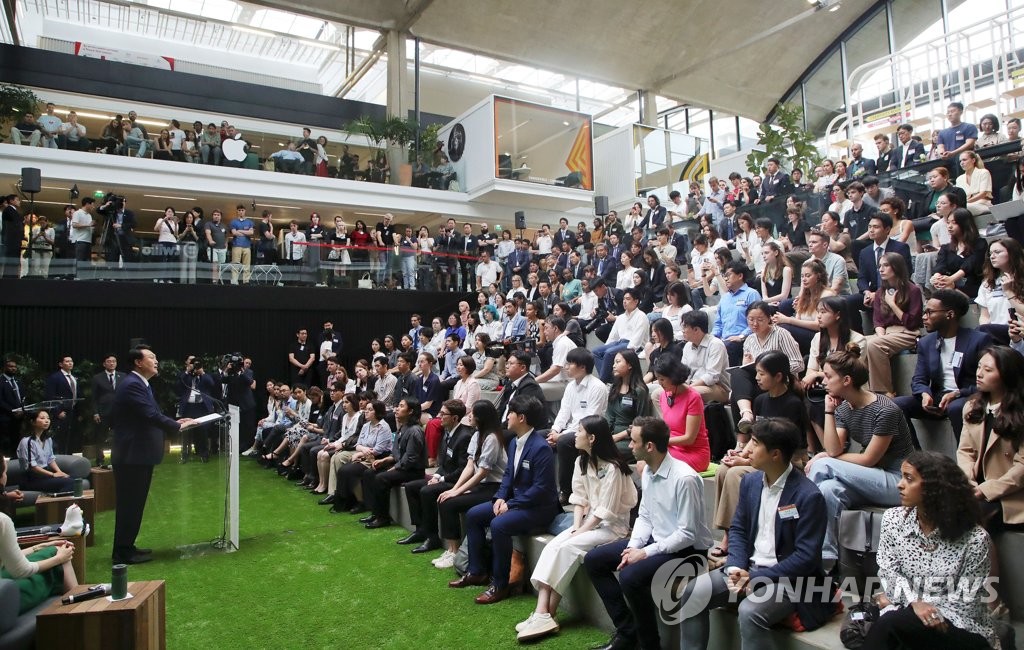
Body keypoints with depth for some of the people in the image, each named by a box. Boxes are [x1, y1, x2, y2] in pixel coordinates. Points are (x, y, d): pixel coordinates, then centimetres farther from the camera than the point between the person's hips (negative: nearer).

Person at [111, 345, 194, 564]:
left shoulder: (140, 384, 15)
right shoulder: (132, 385, -19)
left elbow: (152, 415, 17)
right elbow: (151, 415, -25)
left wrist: (174, 423, 5)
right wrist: (178, 426, -14)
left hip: (139, 455, 10)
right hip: (132, 456, -10)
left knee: (134, 503, 18)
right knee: (129, 504, 0)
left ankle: (126, 546, 29)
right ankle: (123, 552, 10)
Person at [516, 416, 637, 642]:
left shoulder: (612, 468, -18)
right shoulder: (581, 462, 8)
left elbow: (606, 510, -19)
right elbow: (579, 498, 7)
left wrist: (582, 530, -17)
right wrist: (576, 526, -7)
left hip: (612, 525, -7)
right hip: (589, 520, 7)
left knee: (567, 549, -25)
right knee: (552, 546, -17)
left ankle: (546, 615, -17)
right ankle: (542, 613, -27)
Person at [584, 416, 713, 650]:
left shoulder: (684, 478, -25)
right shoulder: (647, 471, 1)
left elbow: (687, 534, -23)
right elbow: (644, 516, 9)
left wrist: (645, 553, -21)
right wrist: (633, 546, -7)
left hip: (686, 548, -9)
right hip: (656, 539, 9)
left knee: (630, 576, -31)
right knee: (593, 560, 3)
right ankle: (626, 631, 11)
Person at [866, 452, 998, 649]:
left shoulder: (974, 538, -9)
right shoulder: (893, 519, 3)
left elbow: (968, 602, -9)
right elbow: (888, 572, -1)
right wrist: (913, 602, -21)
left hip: (963, 628, -3)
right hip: (906, 613, 3)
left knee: (889, 623, -33)